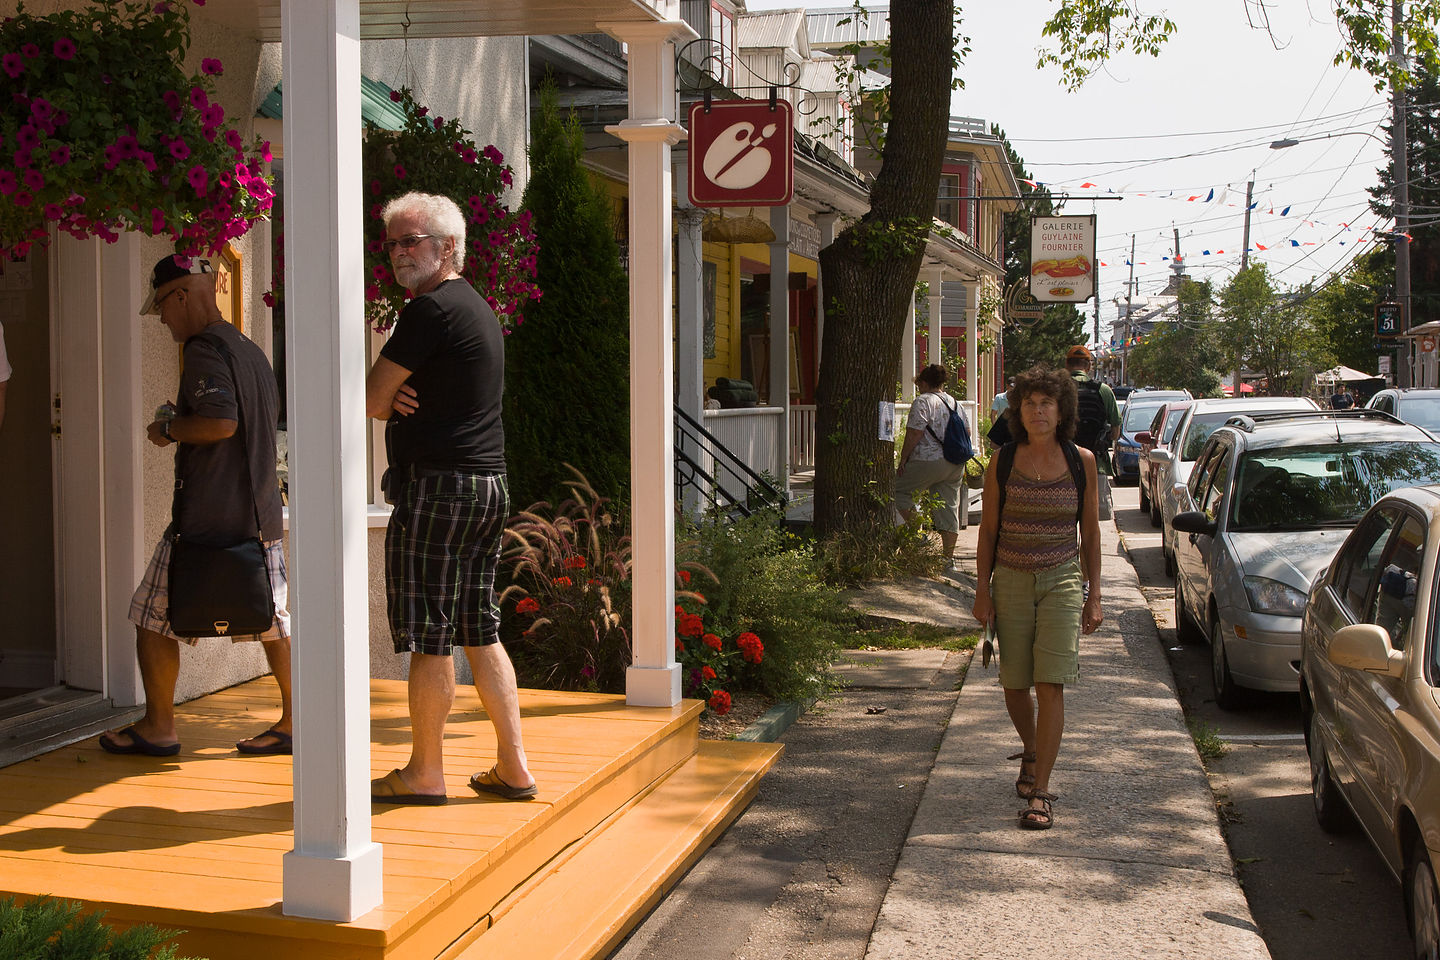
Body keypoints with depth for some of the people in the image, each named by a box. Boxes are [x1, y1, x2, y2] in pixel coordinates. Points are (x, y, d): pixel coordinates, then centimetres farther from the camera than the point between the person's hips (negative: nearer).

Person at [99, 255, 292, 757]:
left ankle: (158, 727, 11)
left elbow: (222, 421, -26)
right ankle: (293, 721, 11)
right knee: (271, 619, 10)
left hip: (206, 517, -8)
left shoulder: (204, 349, -13)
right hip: (261, 513, 8)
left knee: (153, 615, 5)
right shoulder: (251, 350, 15)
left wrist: (167, 428, -10)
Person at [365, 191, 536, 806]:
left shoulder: (431, 309, -12)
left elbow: (372, 400, -10)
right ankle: (513, 766, 14)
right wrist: (401, 397, 0)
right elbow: (386, 399, 22)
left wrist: (390, 402, 12)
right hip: (488, 484, 10)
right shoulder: (479, 308, 19)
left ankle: (425, 772, 6)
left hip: (437, 484, -10)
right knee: (479, 630, 12)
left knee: (429, 636, -2)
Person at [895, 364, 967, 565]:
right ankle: (949, 555, 10)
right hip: (955, 465, 7)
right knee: (949, 506, 9)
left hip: (929, 462, -7)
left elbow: (914, 434, -15)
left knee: (900, 490, 9)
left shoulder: (922, 401, -8)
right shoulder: (954, 403, 15)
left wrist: (903, 460, -7)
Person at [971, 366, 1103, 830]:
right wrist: (982, 591, 0)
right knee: (1014, 684, 9)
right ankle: (1030, 752, 39)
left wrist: (1093, 596, 4)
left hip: (1061, 581, -1)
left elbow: (1090, 531, 5)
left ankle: (1040, 791, -6)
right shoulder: (1003, 461, -1)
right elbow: (988, 531, 4)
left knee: (1050, 685, -10)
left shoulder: (1081, 461, -1)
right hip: (1011, 581, 2)